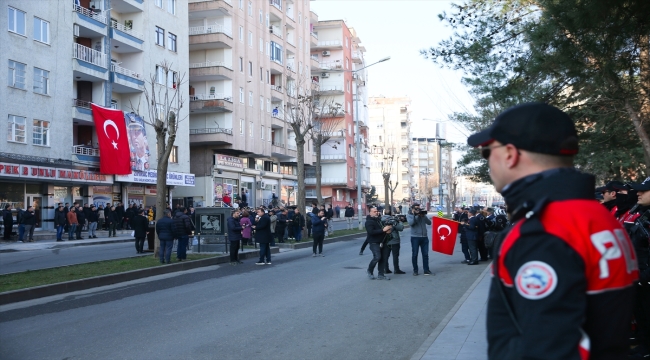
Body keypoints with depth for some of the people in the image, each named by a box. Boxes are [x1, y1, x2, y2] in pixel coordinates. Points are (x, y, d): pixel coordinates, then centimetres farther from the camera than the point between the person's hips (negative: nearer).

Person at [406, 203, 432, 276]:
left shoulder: (422, 214, 10)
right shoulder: (409, 215, 2)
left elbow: (429, 222, 0)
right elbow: (411, 223, -16)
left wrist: (424, 216, -11)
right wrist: (414, 214, -16)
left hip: (424, 237, 3)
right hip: (415, 237, -3)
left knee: (425, 254, 2)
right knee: (414, 254, 2)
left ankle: (426, 270, 9)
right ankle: (415, 270, 11)